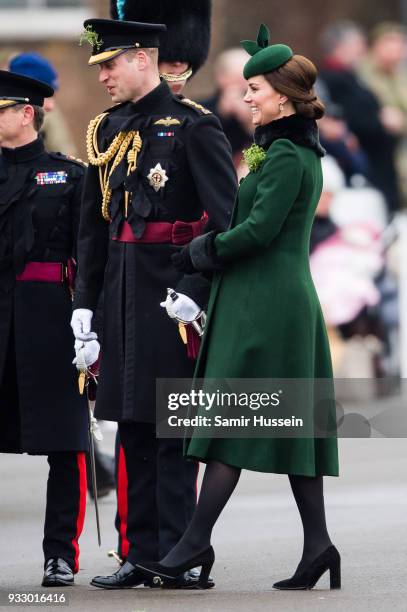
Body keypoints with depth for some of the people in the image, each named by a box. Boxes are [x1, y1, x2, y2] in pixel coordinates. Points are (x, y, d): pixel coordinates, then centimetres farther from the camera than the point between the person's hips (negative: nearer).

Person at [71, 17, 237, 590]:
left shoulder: (192, 124, -7)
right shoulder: (107, 129, 14)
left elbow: (226, 215, -12)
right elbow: (93, 223, 17)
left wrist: (196, 289, -18)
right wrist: (85, 301, 12)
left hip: (172, 287, -7)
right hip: (122, 294, 7)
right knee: (132, 426, 8)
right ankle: (141, 553, 13)